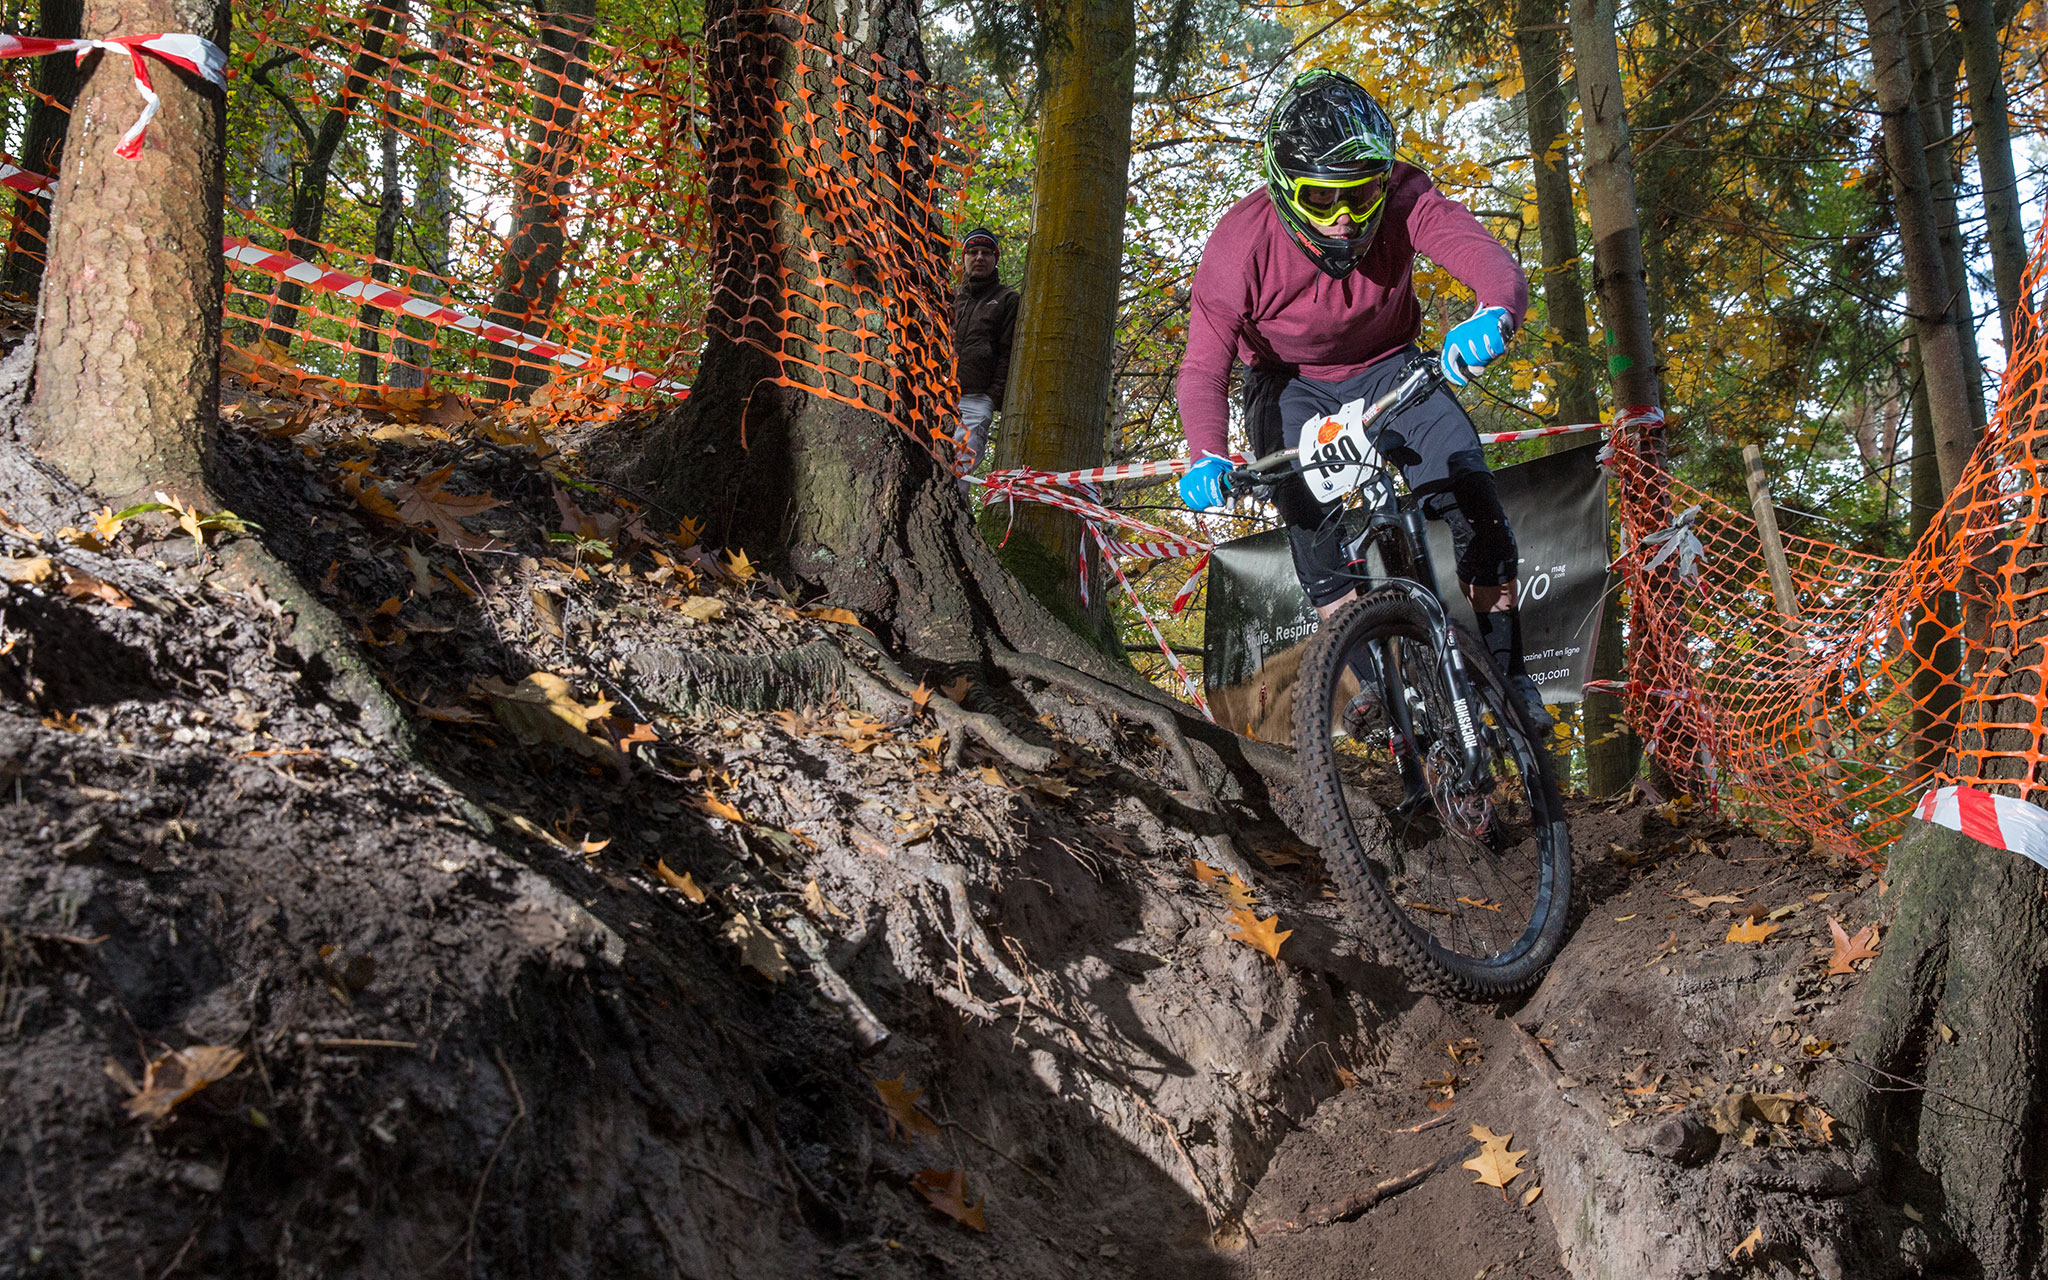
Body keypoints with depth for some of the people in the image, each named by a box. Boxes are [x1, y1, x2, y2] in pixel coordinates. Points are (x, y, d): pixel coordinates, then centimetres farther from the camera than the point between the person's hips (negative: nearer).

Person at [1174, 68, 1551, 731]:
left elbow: (1493, 262, -39)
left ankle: (1505, 673, -4)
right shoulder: (1240, 243, -28)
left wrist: (1494, 315, -65)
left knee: (1469, 491, -18)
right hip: (1290, 384, -1)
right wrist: (1207, 457, -46)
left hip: (1387, 367, 1)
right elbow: (1204, 364, -27)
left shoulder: (1404, 199, -26)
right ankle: (1361, 671, -13)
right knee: (1311, 510, -26)